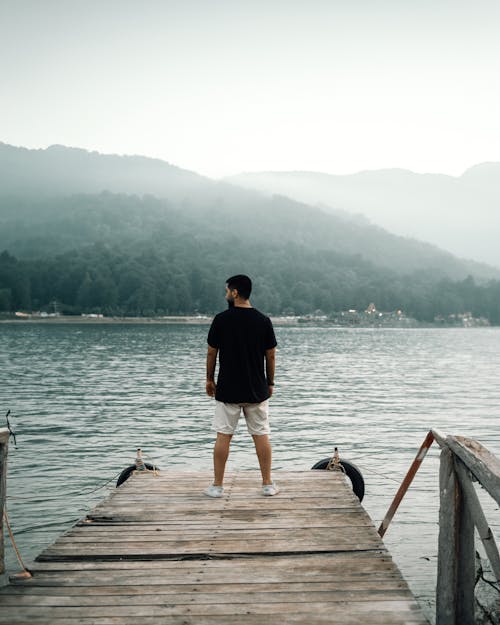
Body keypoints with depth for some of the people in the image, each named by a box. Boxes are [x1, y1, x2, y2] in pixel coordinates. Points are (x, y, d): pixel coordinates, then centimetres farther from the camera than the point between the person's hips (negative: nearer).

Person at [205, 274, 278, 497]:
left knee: (223, 436, 4)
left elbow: (211, 353, -2)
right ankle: (268, 484, 14)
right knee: (261, 435, 9)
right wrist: (270, 383, 12)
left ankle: (217, 485, 9)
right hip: (257, 390, 2)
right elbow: (270, 355, 0)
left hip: (227, 389, -1)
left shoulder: (221, 319, -8)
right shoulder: (263, 321, -3)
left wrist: (209, 379, 11)